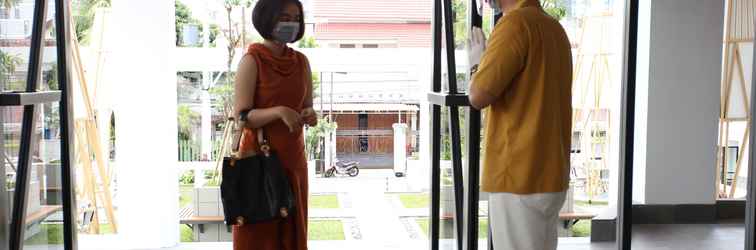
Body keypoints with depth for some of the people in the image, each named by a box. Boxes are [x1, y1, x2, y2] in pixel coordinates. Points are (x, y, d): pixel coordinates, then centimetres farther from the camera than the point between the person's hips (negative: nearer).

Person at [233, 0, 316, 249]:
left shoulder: (301, 61, 7)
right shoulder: (252, 60, -9)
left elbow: (307, 106, 11)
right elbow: (242, 117, -14)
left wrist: (309, 115, -12)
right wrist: (279, 111, -28)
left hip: (293, 158, 5)